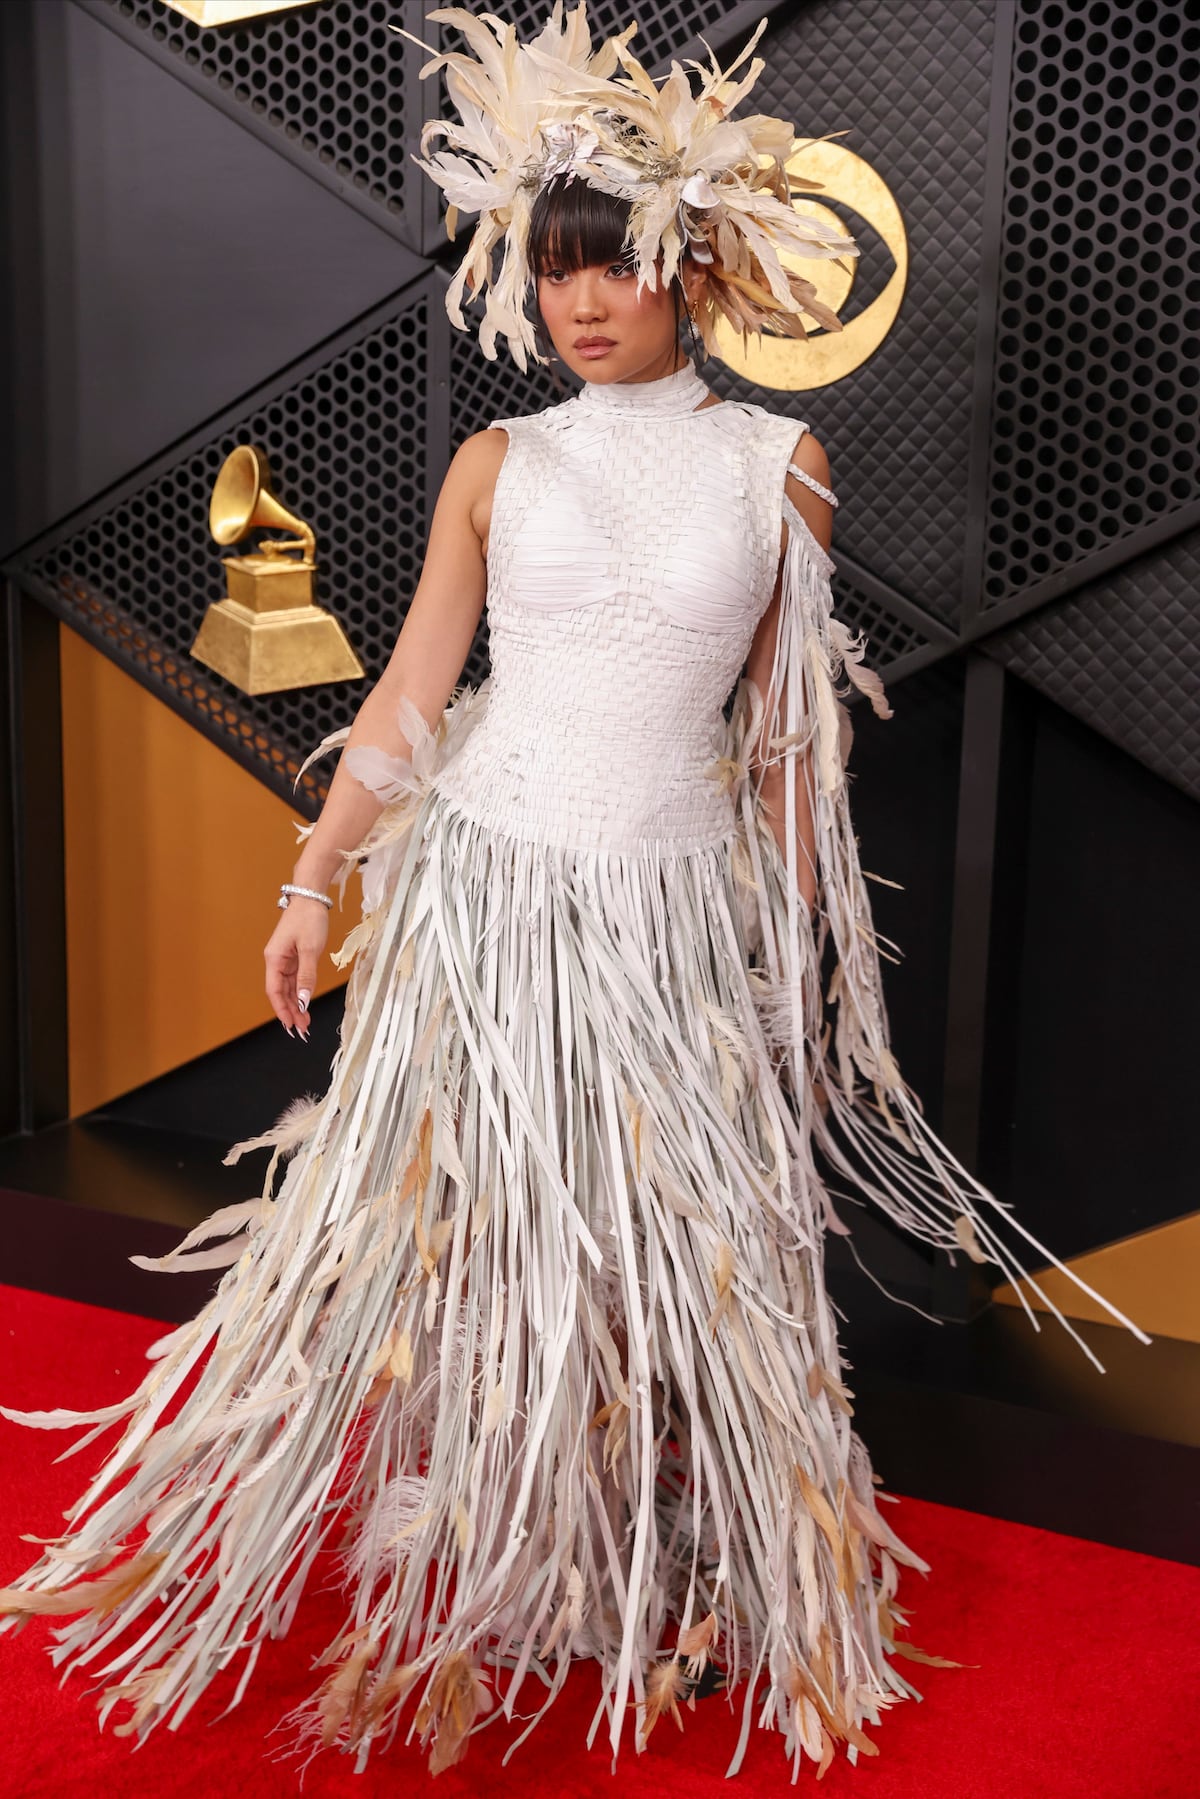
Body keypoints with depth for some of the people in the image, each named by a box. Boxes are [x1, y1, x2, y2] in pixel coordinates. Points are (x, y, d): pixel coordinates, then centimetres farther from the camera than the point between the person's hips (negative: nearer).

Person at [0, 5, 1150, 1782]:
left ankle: (667, 1602, 30)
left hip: (673, 916, 0)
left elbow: (786, 730, 6)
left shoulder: (778, 466, 2)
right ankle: (444, 1601, 28)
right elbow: (413, 687, 5)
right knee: (448, 1236, 7)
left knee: (676, 1260, 7)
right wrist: (316, 876, 2)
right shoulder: (499, 464, 3)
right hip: (482, 897, 1)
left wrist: (800, 944, 7)